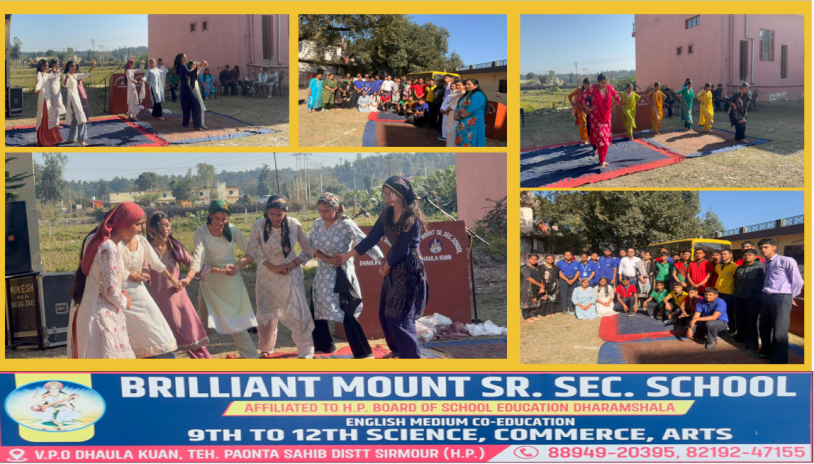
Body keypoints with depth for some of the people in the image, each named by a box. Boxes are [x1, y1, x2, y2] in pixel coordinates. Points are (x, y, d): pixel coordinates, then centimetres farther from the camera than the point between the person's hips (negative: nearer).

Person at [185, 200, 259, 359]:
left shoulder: (232, 231, -6)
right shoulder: (200, 233, -11)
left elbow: (251, 252, -4)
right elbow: (198, 258, -24)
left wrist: (239, 265, -22)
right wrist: (188, 277, -41)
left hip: (231, 280, 0)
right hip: (209, 281, 0)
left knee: (236, 323, -1)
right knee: (203, 322, 5)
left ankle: (251, 357, 4)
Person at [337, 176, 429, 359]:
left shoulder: (411, 216, -16)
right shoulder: (387, 214, 6)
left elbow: (403, 249, -16)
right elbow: (371, 238, 8)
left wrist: (386, 266, -4)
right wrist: (348, 255, 6)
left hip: (409, 269, -8)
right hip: (393, 268, 8)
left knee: (399, 315, -8)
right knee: (385, 313, 12)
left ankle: (410, 356, 2)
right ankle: (397, 350, 28)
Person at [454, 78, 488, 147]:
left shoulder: (478, 95, -12)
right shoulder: (466, 95, 19)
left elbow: (472, 109, -22)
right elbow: (459, 106, 19)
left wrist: (460, 116, -13)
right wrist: (456, 115, -2)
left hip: (472, 124, -9)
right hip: (462, 123, 9)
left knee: (469, 143, -7)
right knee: (461, 142, 10)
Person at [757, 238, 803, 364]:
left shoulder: (787, 261, -10)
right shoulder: (764, 264, 12)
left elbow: (798, 281, -7)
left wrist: (790, 297, 3)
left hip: (781, 298, -7)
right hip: (766, 297, 7)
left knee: (779, 331, -1)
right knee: (764, 327, 17)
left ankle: (780, 360, 10)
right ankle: (766, 352, 35)